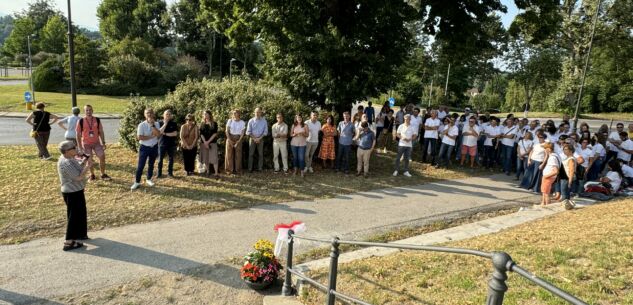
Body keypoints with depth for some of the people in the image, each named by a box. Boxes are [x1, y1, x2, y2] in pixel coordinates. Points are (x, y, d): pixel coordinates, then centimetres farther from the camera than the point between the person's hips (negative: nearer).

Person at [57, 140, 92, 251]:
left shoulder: (70, 159, 6)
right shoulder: (66, 163, -25)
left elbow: (77, 170, 15)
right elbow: (78, 177, -27)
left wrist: (84, 161, 2)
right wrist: (88, 166, -18)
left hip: (75, 191, 11)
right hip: (72, 193, -11)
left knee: (80, 213, 24)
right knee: (74, 216, -3)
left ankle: (79, 234, 40)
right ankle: (69, 242, 2)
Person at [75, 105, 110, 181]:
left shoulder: (97, 120, -2)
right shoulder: (81, 122, -8)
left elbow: (101, 132, 5)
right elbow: (78, 135, -4)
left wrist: (103, 143, 0)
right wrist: (80, 147, -7)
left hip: (96, 143, 2)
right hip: (86, 144, -2)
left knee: (102, 157, -4)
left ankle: (103, 174, 11)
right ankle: (92, 175, 25)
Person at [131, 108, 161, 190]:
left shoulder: (156, 124, -1)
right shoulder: (141, 125, -10)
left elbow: (158, 134, -17)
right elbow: (139, 137, -18)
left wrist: (152, 125, -24)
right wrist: (151, 136, -18)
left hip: (154, 147, 4)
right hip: (144, 147, -3)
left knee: (151, 164, 15)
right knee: (140, 165, -3)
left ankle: (149, 179, 30)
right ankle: (137, 182, 6)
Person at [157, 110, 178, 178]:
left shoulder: (173, 124, 2)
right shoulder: (160, 123, 2)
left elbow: (175, 133, -8)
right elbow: (159, 132, -13)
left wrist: (165, 134, -11)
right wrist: (165, 124, -16)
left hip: (171, 144, 1)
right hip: (162, 144, 0)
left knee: (170, 159, 7)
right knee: (160, 159, 1)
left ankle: (170, 173, 17)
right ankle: (159, 173, 8)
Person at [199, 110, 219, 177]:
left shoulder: (214, 123, 2)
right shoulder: (202, 124, 11)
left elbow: (215, 133, -6)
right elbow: (201, 133, 3)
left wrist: (208, 141, -12)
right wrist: (205, 142, -11)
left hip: (212, 142, -3)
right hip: (203, 143, 3)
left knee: (214, 158, -9)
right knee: (205, 158, 5)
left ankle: (216, 173, -11)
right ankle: (208, 171, 14)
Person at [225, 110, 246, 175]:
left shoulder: (242, 122, 0)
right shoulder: (230, 121, 1)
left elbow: (242, 133, -1)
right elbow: (227, 131, -1)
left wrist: (238, 141, -11)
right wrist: (230, 140, -10)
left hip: (238, 139, 0)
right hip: (230, 138, 0)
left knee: (238, 155, -2)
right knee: (229, 154, -2)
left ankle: (237, 170, 7)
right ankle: (229, 169, 5)